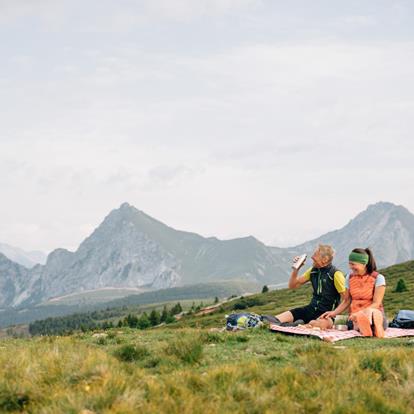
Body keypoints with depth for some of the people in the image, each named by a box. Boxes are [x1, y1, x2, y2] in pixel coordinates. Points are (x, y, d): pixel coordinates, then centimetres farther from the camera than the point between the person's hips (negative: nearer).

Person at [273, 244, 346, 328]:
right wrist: (296, 269, 2)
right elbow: (292, 286, 17)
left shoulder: (335, 274, -12)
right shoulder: (313, 271, 8)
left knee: (323, 324, -41)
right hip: (312, 308, 7)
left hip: (327, 313, -7)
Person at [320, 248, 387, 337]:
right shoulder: (350, 278, 11)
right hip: (355, 316, 3)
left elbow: (376, 303, -8)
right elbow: (346, 301, 16)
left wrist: (360, 312, -24)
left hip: (374, 313, -2)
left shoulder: (378, 278, -2)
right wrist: (334, 313, -1)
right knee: (361, 317, -37)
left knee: (372, 313, -41)